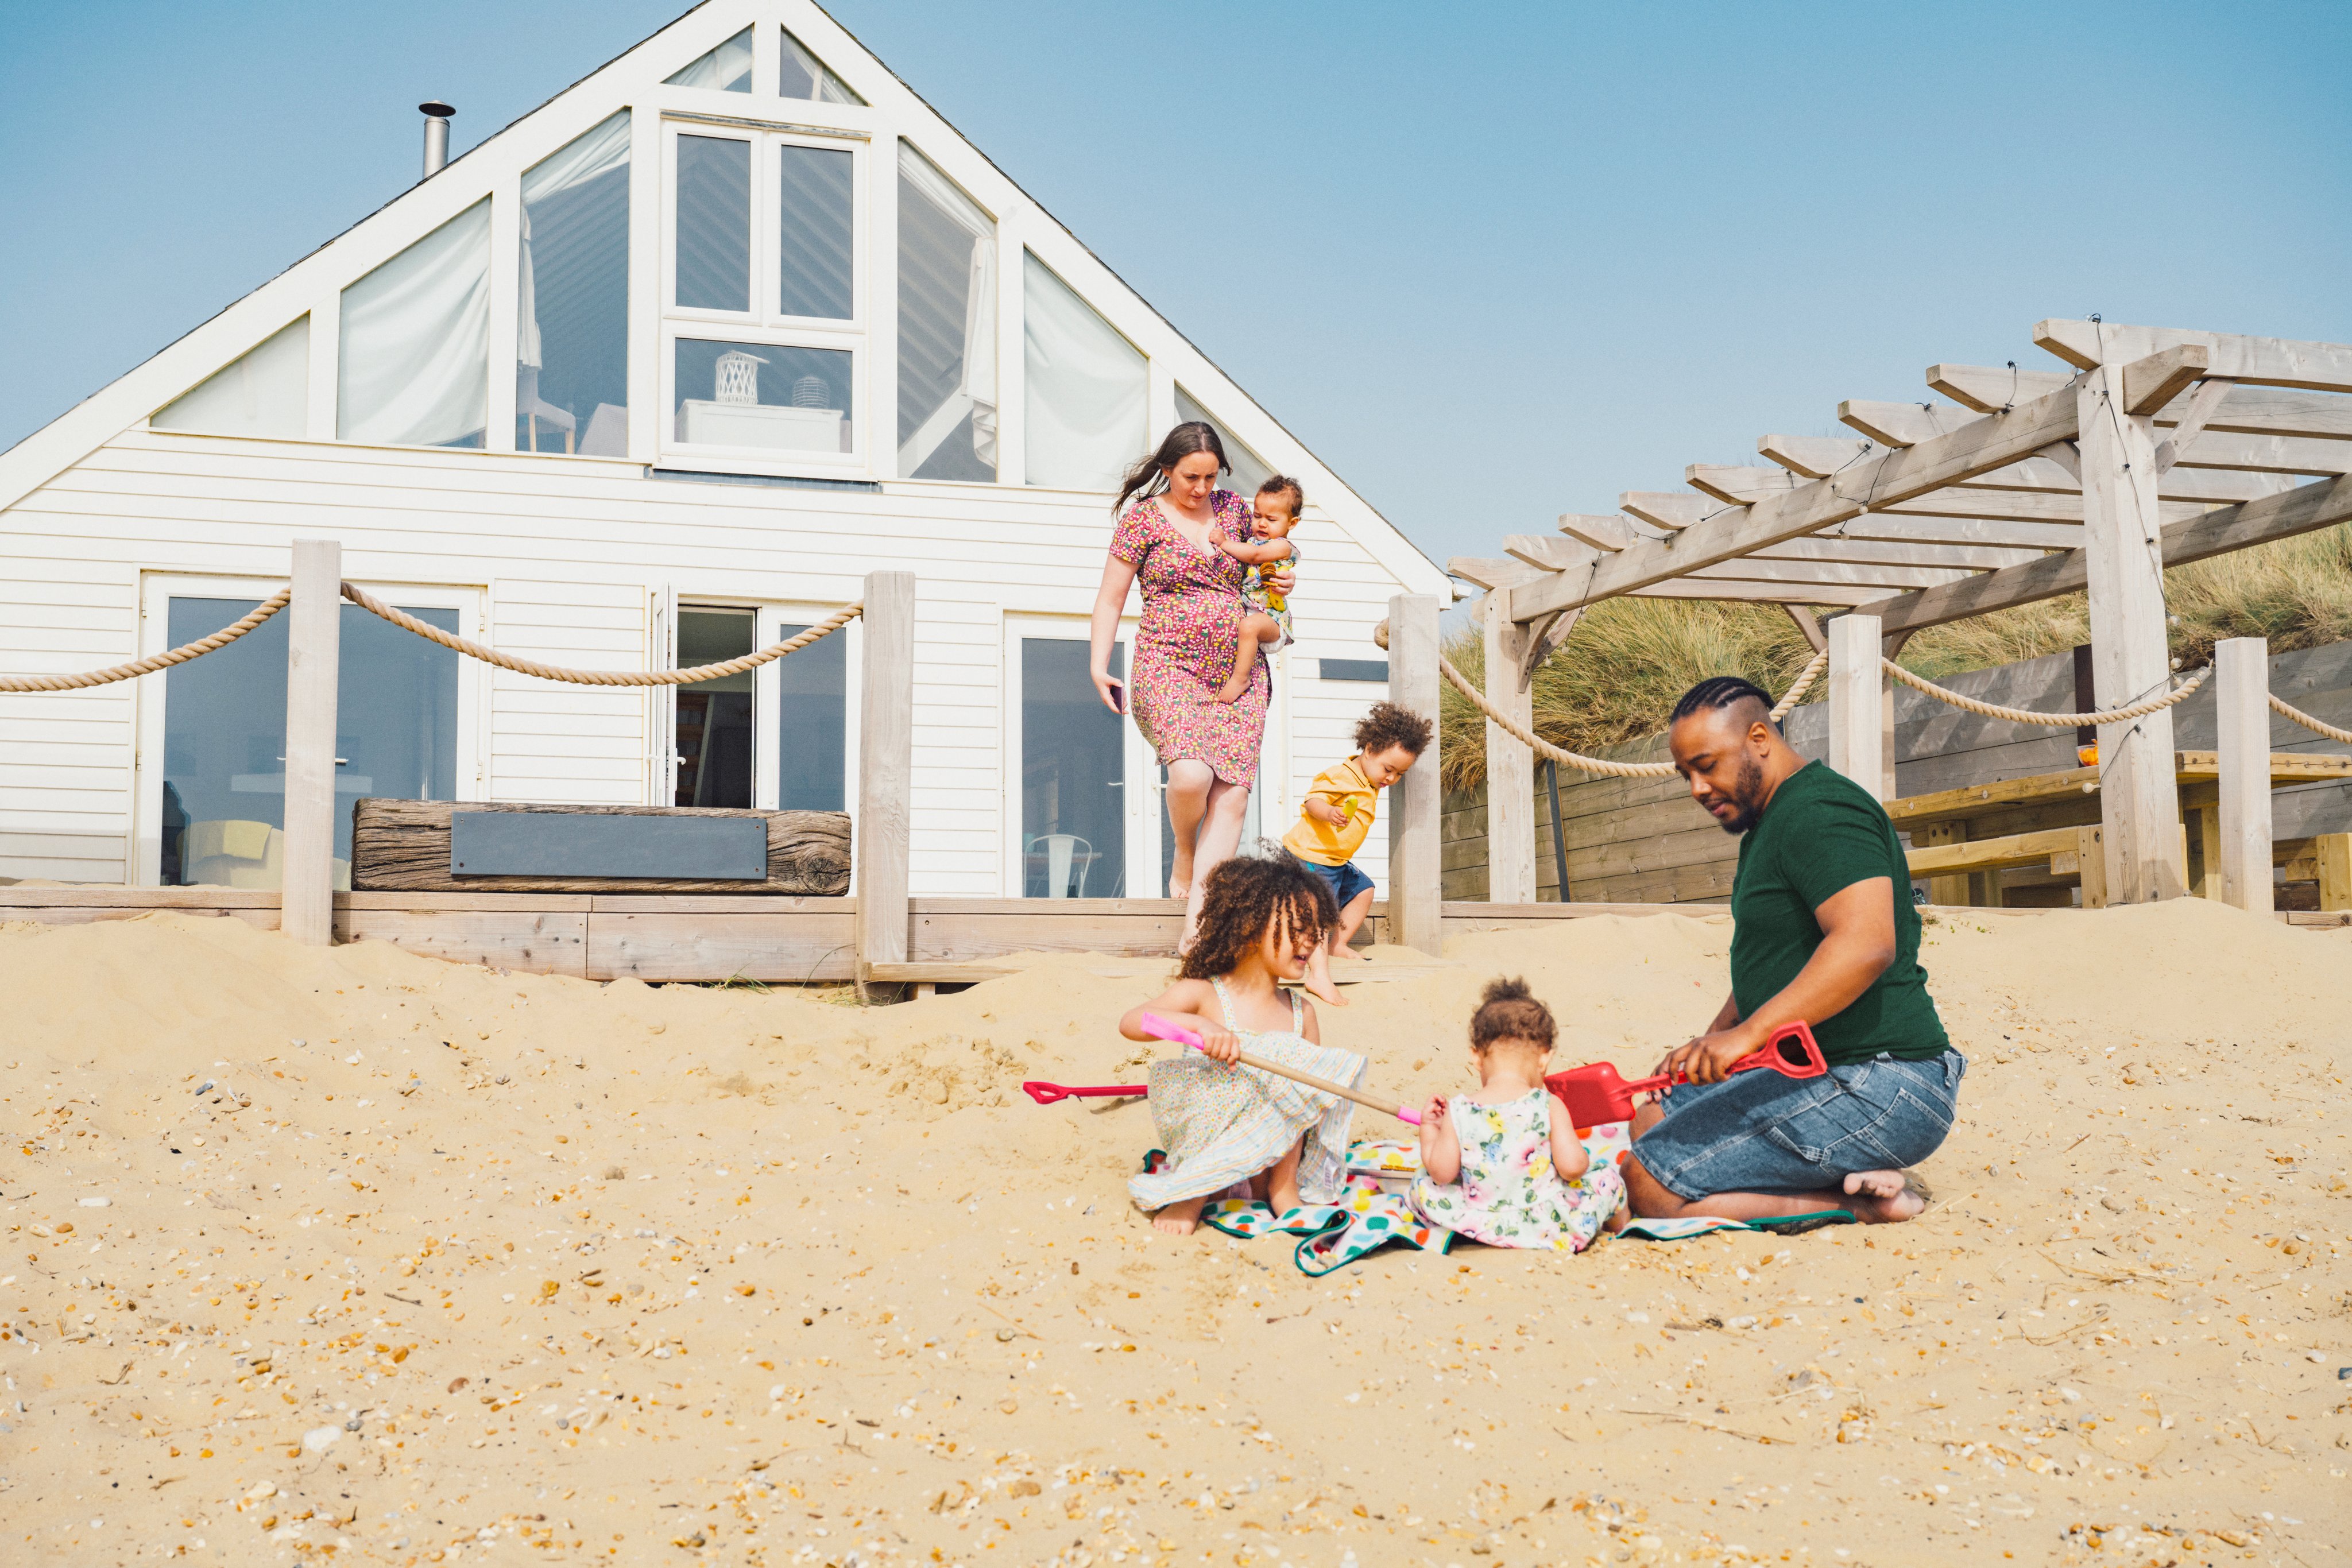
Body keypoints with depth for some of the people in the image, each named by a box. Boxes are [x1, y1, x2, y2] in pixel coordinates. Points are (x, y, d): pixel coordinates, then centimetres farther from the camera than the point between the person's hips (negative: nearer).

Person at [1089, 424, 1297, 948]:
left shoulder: (1234, 509, 12)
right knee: (1191, 774, -27)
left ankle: (1196, 923, -10)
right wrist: (1098, 667, -3)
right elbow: (1110, 598, 6)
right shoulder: (1143, 518, 3)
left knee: (1231, 797, -10)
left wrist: (1282, 581, 8)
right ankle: (1183, 854, 6)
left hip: (1239, 672, 4)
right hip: (1170, 666, -4)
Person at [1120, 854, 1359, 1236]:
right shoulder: (1203, 995, -9)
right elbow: (1130, 1022, -22)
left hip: (1279, 1154, 3)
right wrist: (1198, 1024, -37)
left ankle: (1280, 1186, -7)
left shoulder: (1300, 1012, 4)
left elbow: (1317, 1077, 12)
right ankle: (1195, 1191, -12)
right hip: (1207, 1146, -3)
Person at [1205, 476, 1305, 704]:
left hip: (1272, 618, -9)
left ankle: (1240, 678, -29)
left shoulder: (1283, 546, -7)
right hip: (1243, 614, 9)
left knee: (1249, 625, -38)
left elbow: (1254, 555, -20)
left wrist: (1224, 543, -12)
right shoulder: (1252, 542, 17)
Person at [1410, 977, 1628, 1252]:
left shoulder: (1458, 1112, -11)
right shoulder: (1549, 1106, -15)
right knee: (1606, 1177, 19)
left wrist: (1429, 1127, 9)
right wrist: (1578, 1151, 6)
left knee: (1423, 1183, 23)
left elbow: (1442, 1173, -7)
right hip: (1549, 1227, -1)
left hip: (1482, 1226, 1)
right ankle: (1615, 1220, 48)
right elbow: (1572, 1167, -18)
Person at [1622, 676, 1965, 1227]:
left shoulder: (1817, 810, -15)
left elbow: (1867, 945, -30)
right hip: (1808, 1071, 12)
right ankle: (1852, 1178, 5)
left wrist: (1748, 1033, -32)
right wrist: (1711, 1043, 14)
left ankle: (1856, 1199, -10)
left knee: (1651, 1185, -17)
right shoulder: (1769, 826, 20)